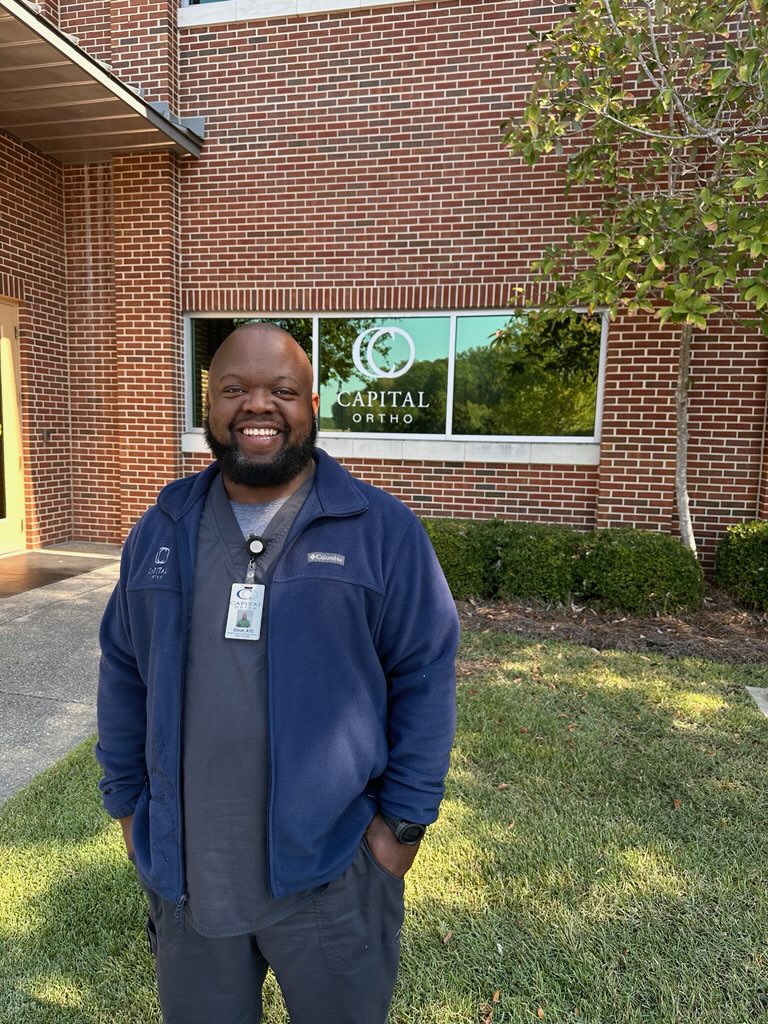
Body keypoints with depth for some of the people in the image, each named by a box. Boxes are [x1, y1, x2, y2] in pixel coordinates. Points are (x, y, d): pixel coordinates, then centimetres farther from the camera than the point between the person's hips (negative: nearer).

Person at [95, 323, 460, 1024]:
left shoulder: (382, 529, -11)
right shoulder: (163, 530, 0)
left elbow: (425, 674, -8)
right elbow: (124, 672, 7)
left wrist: (405, 817, -8)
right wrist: (126, 800, 8)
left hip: (331, 869, -2)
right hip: (186, 868, 4)